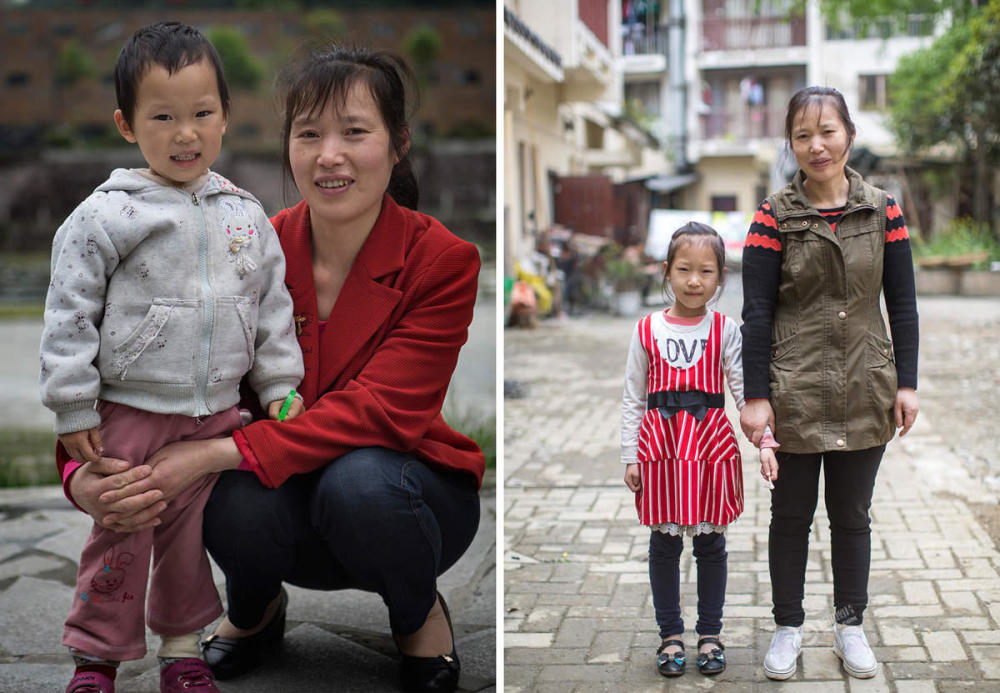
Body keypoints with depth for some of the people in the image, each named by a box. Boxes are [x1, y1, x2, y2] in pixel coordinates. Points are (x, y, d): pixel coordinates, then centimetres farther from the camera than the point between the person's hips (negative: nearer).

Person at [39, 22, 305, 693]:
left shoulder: (245, 214, 3)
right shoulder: (106, 215, -10)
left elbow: (273, 307, 11)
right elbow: (69, 315, -8)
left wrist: (281, 387, 8)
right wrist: (74, 409, -9)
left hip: (216, 414, 3)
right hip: (130, 415, -3)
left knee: (192, 537, 14)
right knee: (121, 537, 5)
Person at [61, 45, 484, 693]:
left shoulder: (443, 261, -17)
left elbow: (380, 409, -27)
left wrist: (218, 453, -38)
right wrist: (87, 475, -37)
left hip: (406, 496, -2)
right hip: (294, 498, 2)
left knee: (359, 480, -36)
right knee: (240, 509, -32)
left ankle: (421, 614, -2)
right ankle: (256, 611, 6)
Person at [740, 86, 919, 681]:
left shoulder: (883, 210, 0)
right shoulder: (775, 217, -6)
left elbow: (903, 303, 3)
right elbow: (757, 312, -7)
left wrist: (907, 382, -1)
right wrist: (755, 396, -11)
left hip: (866, 393, 2)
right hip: (795, 395, -1)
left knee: (853, 516, 14)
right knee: (792, 515, 11)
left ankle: (851, 625, 29)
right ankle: (789, 627, 26)